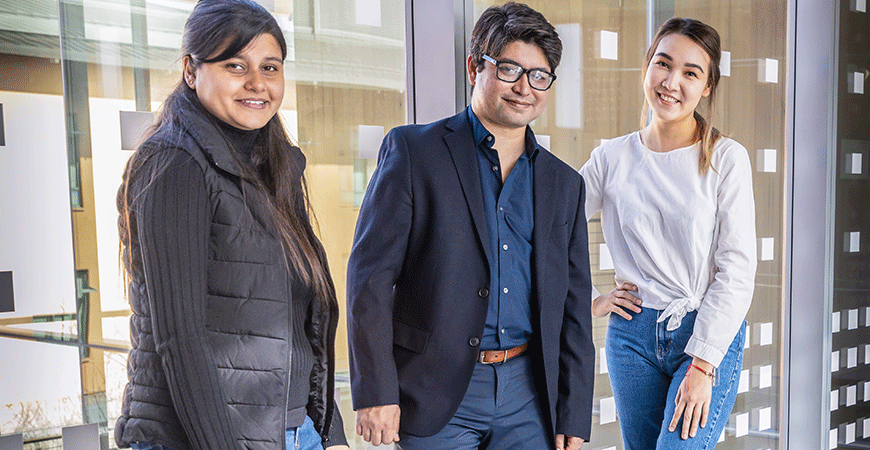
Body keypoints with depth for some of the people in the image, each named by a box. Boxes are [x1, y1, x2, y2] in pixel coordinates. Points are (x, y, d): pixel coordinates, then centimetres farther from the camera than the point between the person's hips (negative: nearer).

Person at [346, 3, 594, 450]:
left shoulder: (564, 183, 11)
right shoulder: (412, 150, -2)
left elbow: (574, 308, 12)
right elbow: (371, 274, -7)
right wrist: (375, 391, -12)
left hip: (528, 396, 4)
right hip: (437, 392, -3)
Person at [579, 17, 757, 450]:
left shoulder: (727, 158, -4)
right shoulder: (612, 158, 3)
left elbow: (737, 271, -8)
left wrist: (702, 366, -14)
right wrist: (589, 302, 4)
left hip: (711, 335, -2)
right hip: (632, 334, 3)